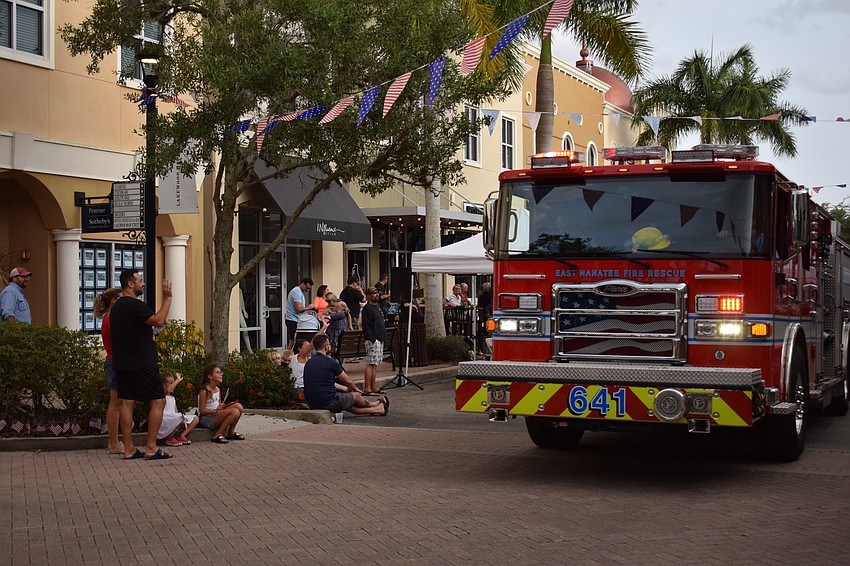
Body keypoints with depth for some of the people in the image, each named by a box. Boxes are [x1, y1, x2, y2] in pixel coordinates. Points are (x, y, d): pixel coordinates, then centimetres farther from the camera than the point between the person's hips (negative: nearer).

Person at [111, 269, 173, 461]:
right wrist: (167, 297, -19)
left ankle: (128, 449, 7)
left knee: (127, 402, 7)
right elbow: (159, 320, -26)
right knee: (158, 401, -3)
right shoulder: (135, 305, -14)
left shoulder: (116, 307, 16)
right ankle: (151, 448, -6)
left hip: (122, 363, 9)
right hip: (141, 363, -9)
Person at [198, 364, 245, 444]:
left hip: (217, 417, 8)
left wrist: (224, 406, -2)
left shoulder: (218, 390, 14)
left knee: (238, 406, -10)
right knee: (234, 411, -26)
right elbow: (202, 411, -14)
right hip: (207, 419, -8)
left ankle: (231, 433, 2)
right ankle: (217, 435, -20)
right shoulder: (205, 391, -11)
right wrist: (215, 410, -28)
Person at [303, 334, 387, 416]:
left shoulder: (308, 363, 10)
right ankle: (376, 405, 48)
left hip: (313, 404, 7)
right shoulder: (330, 362, -14)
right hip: (329, 403, -7)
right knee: (355, 395, 20)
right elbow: (347, 380, 0)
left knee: (350, 407, 25)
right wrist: (356, 389, 22)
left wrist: (345, 388, 34)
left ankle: (377, 409, 42)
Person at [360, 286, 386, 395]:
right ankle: (367, 389, -12)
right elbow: (366, 326, -16)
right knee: (371, 364, -11)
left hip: (380, 339, 10)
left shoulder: (377, 307, 19)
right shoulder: (367, 308, -10)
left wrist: (383, 337, 18)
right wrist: (372, 339, -21)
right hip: (372, 340, -10)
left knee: (375, 364, 11)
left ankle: (373, 387, 16)